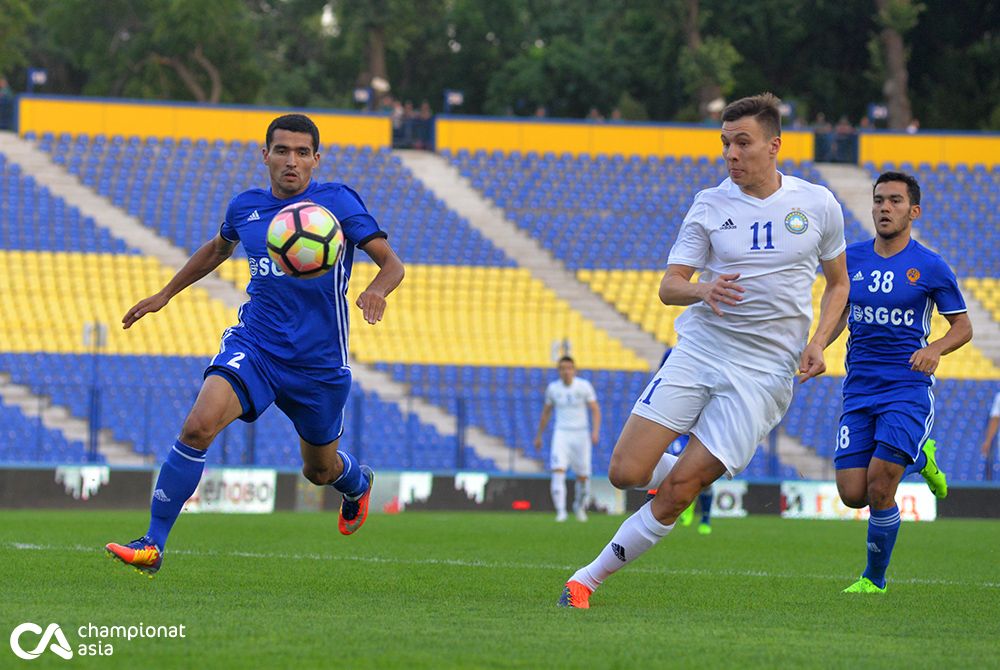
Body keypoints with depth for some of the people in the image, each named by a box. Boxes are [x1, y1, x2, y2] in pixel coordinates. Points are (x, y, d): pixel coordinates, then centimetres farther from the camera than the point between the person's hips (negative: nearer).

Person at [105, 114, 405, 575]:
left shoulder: (337, 201, -8)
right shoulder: (245, 207, 4)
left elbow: (392, 264, -10)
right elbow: (218, 248, 27)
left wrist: (376, 291, -33)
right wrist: (165, 294, 28)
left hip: (319, 361, -2)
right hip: (253, 345, 2)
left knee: (320, 470, 17)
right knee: (198, 427, -24)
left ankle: (357, 482, 57)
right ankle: (153, 545, -20)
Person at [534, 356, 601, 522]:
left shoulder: (584, 386, -3)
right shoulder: (553, 388, 3)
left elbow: (595, 410, -3)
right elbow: (546, 413, 15)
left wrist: (595, 431, -18)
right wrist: (538, 436, 18)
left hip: (581, 434, -1)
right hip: (561, 434, 1)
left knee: (583, 476, 4)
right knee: (558, 471, -18)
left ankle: (580, 506, 32)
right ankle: (561, 511, -20)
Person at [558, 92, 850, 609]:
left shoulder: (817, 204, 3)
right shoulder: (710, 205, 3)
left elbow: (838, 282, 16)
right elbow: (669, 285, 1)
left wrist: (817, 343, -1)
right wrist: (703, 290, -22)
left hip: (763, 372, -2)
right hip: (697, 351, 2)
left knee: (677, 491, -11)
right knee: (626, 473, -9)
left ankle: (591, 577, 1)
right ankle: (697, 473, 24)